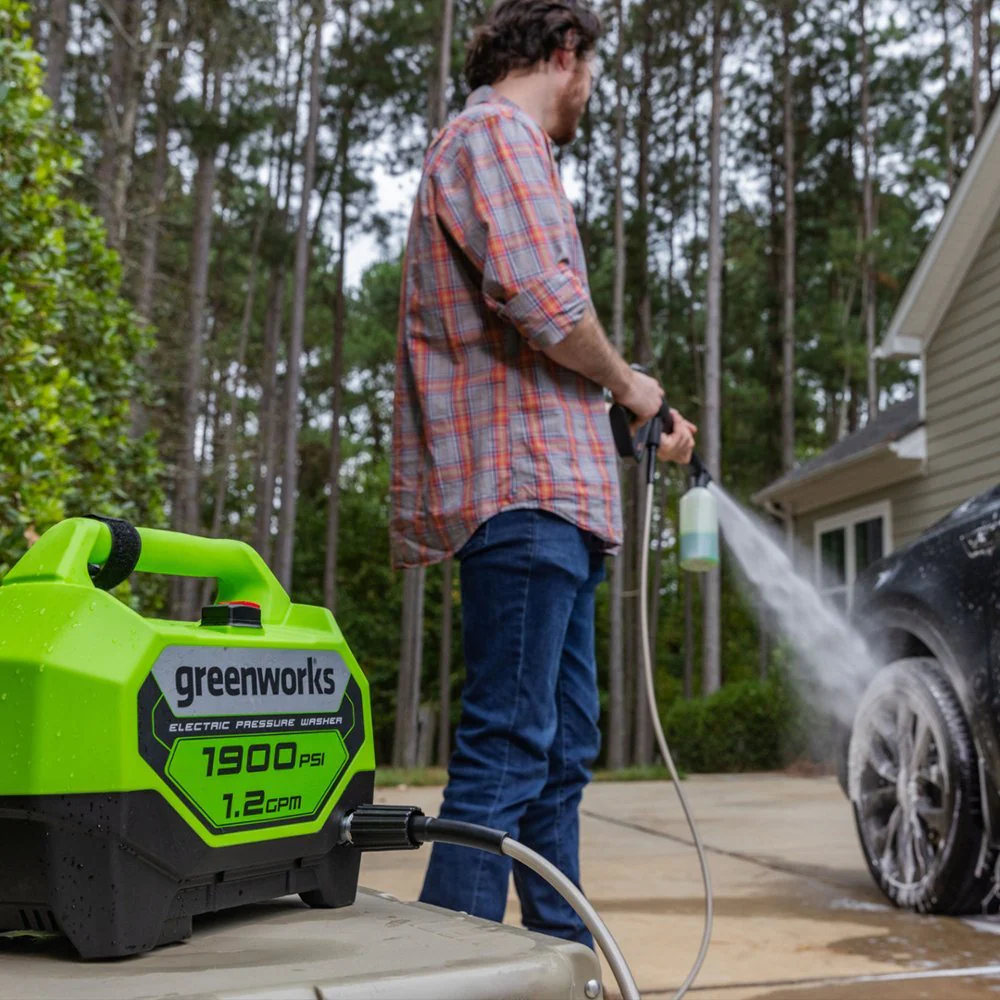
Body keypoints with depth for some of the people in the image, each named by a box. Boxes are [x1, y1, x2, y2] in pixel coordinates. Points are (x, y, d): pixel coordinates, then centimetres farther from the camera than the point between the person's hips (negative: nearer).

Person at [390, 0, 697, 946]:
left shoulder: (501, 143, 30)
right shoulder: (496, 132, -2)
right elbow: (540, 297, -20)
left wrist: (641, 429, 26)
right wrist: (627, 382, -3)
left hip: (549, 492, 11)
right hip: (527, 486, -11)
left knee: (562, 750, 12)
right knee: (509, 750, -13)